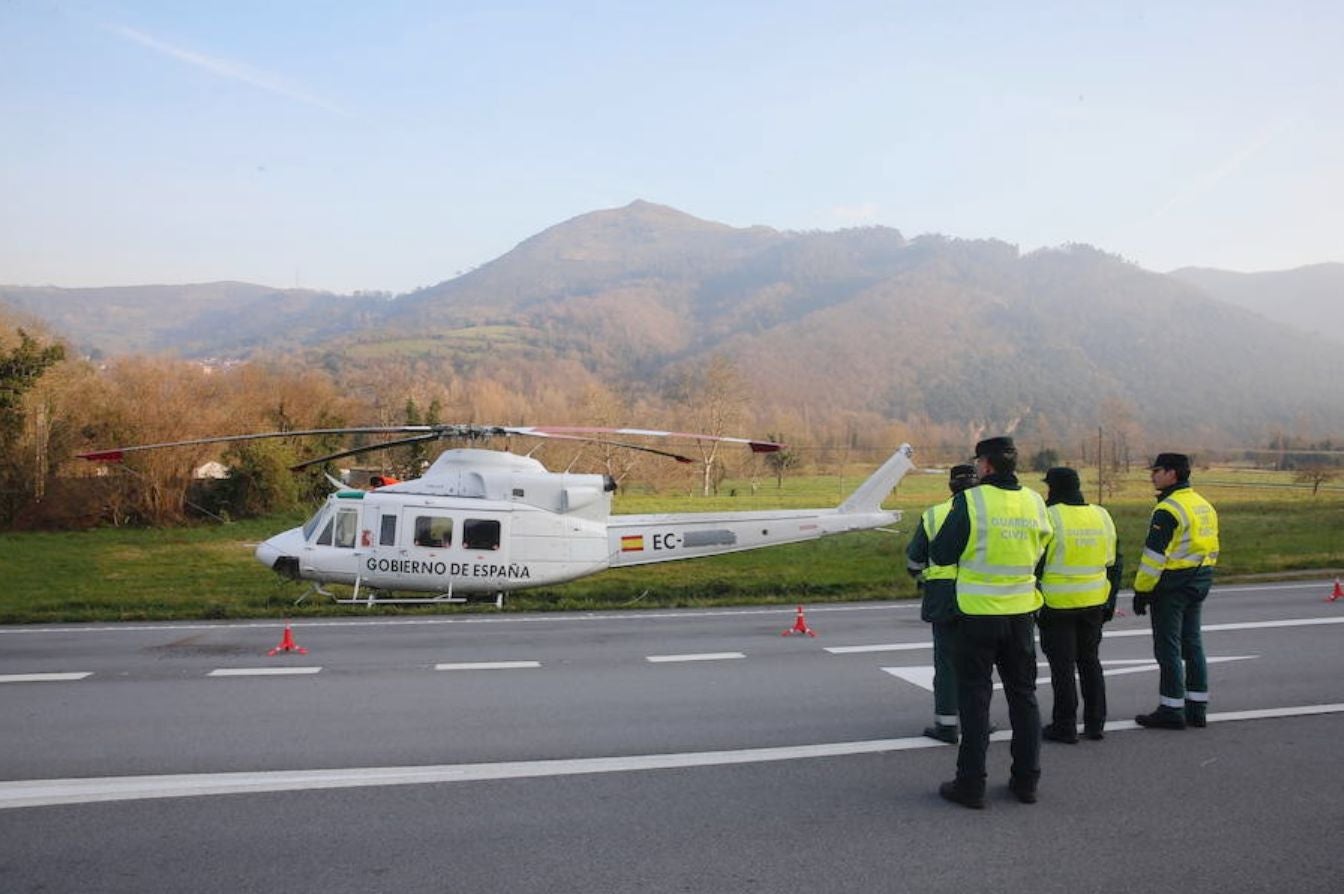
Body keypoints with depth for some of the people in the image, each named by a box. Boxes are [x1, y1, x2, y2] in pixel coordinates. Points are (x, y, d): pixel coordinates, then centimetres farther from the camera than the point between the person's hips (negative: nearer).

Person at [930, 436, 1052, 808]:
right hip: (1021, 612, 4)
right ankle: (1026, 780, 23)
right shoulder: (1034, 503, -1)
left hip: (978, 613, -4)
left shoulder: (970, 502, -15)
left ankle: (971, 784, 9)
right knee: (1023, 694, 16)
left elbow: (941, 554, -10)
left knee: (975, 697, 5)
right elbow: (1039, 551, 10)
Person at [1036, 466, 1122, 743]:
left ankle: (1064, 727, 8)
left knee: (1062, 666, 2)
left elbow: (1035, 564, -12)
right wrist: (1109, 601, 18)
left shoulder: (1048, 517, -13)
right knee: (1090, 661, 18)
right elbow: (1114, 564, 12)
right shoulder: (1101, 516, 7)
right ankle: (1095, 724, 22)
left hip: (1057, 605, -6)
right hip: (1093, 604, 6)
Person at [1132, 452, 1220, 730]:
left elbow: (1154, 555, -19)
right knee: (1192, 644, 14)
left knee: (1168, 647, -2)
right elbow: (1210, 549, 18)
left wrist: (1142, 591, -13)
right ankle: (1197, 707, 19)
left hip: (1171, 585, -9)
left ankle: (1172, 710, 2)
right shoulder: (1205, 506, 13)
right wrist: (1200, 580, 21)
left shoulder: (1168, 510, -16)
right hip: (1199, 584, 9)